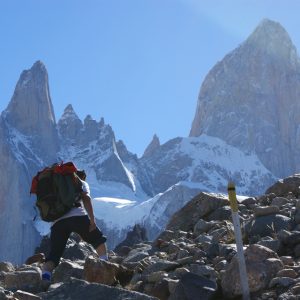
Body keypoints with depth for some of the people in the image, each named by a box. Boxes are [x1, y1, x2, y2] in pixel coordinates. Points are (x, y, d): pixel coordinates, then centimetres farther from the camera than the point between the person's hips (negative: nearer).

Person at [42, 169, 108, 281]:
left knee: (53, 255, -1)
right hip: (77, 216, -3)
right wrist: (92, 220, -4)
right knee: (98, 240, 18)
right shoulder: (81, 183, 24)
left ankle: (45, 275, -27)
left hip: (56, 221, 3)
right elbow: (86, 198, 4)